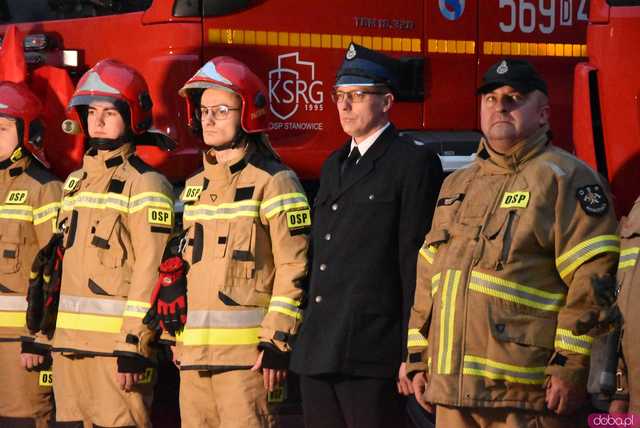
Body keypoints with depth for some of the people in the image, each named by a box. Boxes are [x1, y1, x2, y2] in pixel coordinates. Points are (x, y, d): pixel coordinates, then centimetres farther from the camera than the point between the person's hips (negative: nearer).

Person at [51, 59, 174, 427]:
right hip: (71, 342, 7)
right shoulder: (75, 183, 18)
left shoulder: (145, 185, -7)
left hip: (116, 342, -7)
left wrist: (134, 347, -20)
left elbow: (150, 272, -14)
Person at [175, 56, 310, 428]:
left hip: (247, 353, -7)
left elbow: (294, 269, -11)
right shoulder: (195, 187, 18)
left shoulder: (273, 182, -5)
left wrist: (278, 342, -16)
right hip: (195, 354, 7)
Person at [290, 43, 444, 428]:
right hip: (318, 353, 8)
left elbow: (415, 262, -10)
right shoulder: (334, 167, 20)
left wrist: (412, 353, -14)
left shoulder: (414, 163, -4)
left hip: (371, 356, -8)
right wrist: (305, 342, 16)